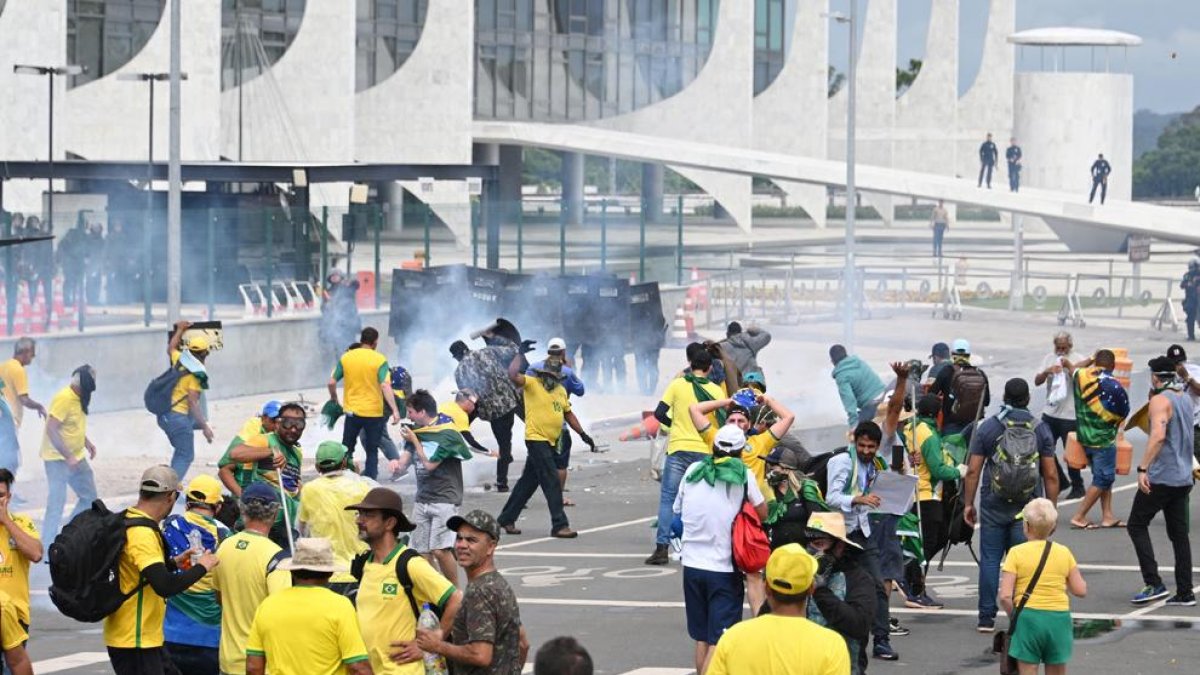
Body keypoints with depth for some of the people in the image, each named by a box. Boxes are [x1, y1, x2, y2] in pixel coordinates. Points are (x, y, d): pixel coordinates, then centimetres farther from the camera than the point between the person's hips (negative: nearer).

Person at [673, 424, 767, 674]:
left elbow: (677, 510, 12)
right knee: (719, 643, -4)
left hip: (692, 565, 4)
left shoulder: (693, 471, 3)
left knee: (701, 638, 16)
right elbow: (762, 513, 0)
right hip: (724, 568, -4)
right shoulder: (743, 476, -8)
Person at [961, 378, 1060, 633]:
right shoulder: (1040, 430, 1)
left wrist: (968, 503, 7)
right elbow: (1051, 475, 1)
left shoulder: (987, 428, 0)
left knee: (990, 559, 5)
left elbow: (973, 471, -2)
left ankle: (987, 617, 5)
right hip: (1028, 508, 0)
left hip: (994, 507, 0)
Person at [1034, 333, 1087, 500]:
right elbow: (1037, 381, 1)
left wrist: (1069, 366, -22)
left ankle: (1077, 487, 17)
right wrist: (1047, 371, -18)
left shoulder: (1078, 360, -6)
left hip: (1070, 415, -5)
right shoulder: (1049, 358, 7)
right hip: (1050, 413, 5)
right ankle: (1061, 481, 27)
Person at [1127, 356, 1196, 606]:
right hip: (1183, 478, 8)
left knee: (1137, 525, 1)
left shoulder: (1160, 400, -13)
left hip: (1161, 476, -8)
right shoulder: (1186, 399, 14)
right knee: (1179, 534, 10)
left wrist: (1143, 468, -28)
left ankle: (1153, 584, -10)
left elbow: (1158, 435, -27)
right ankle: (1185, 593, 8)